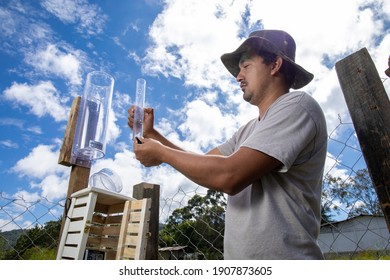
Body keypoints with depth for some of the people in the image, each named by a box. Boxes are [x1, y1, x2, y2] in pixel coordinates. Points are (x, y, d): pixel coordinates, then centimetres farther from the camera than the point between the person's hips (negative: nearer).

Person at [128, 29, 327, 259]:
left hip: (281, 257, -7)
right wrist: (152, 134, 7)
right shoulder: (250, 130, 13)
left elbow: (229, 176, -23)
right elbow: (203, 166, 14)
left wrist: (161, 153, -10)